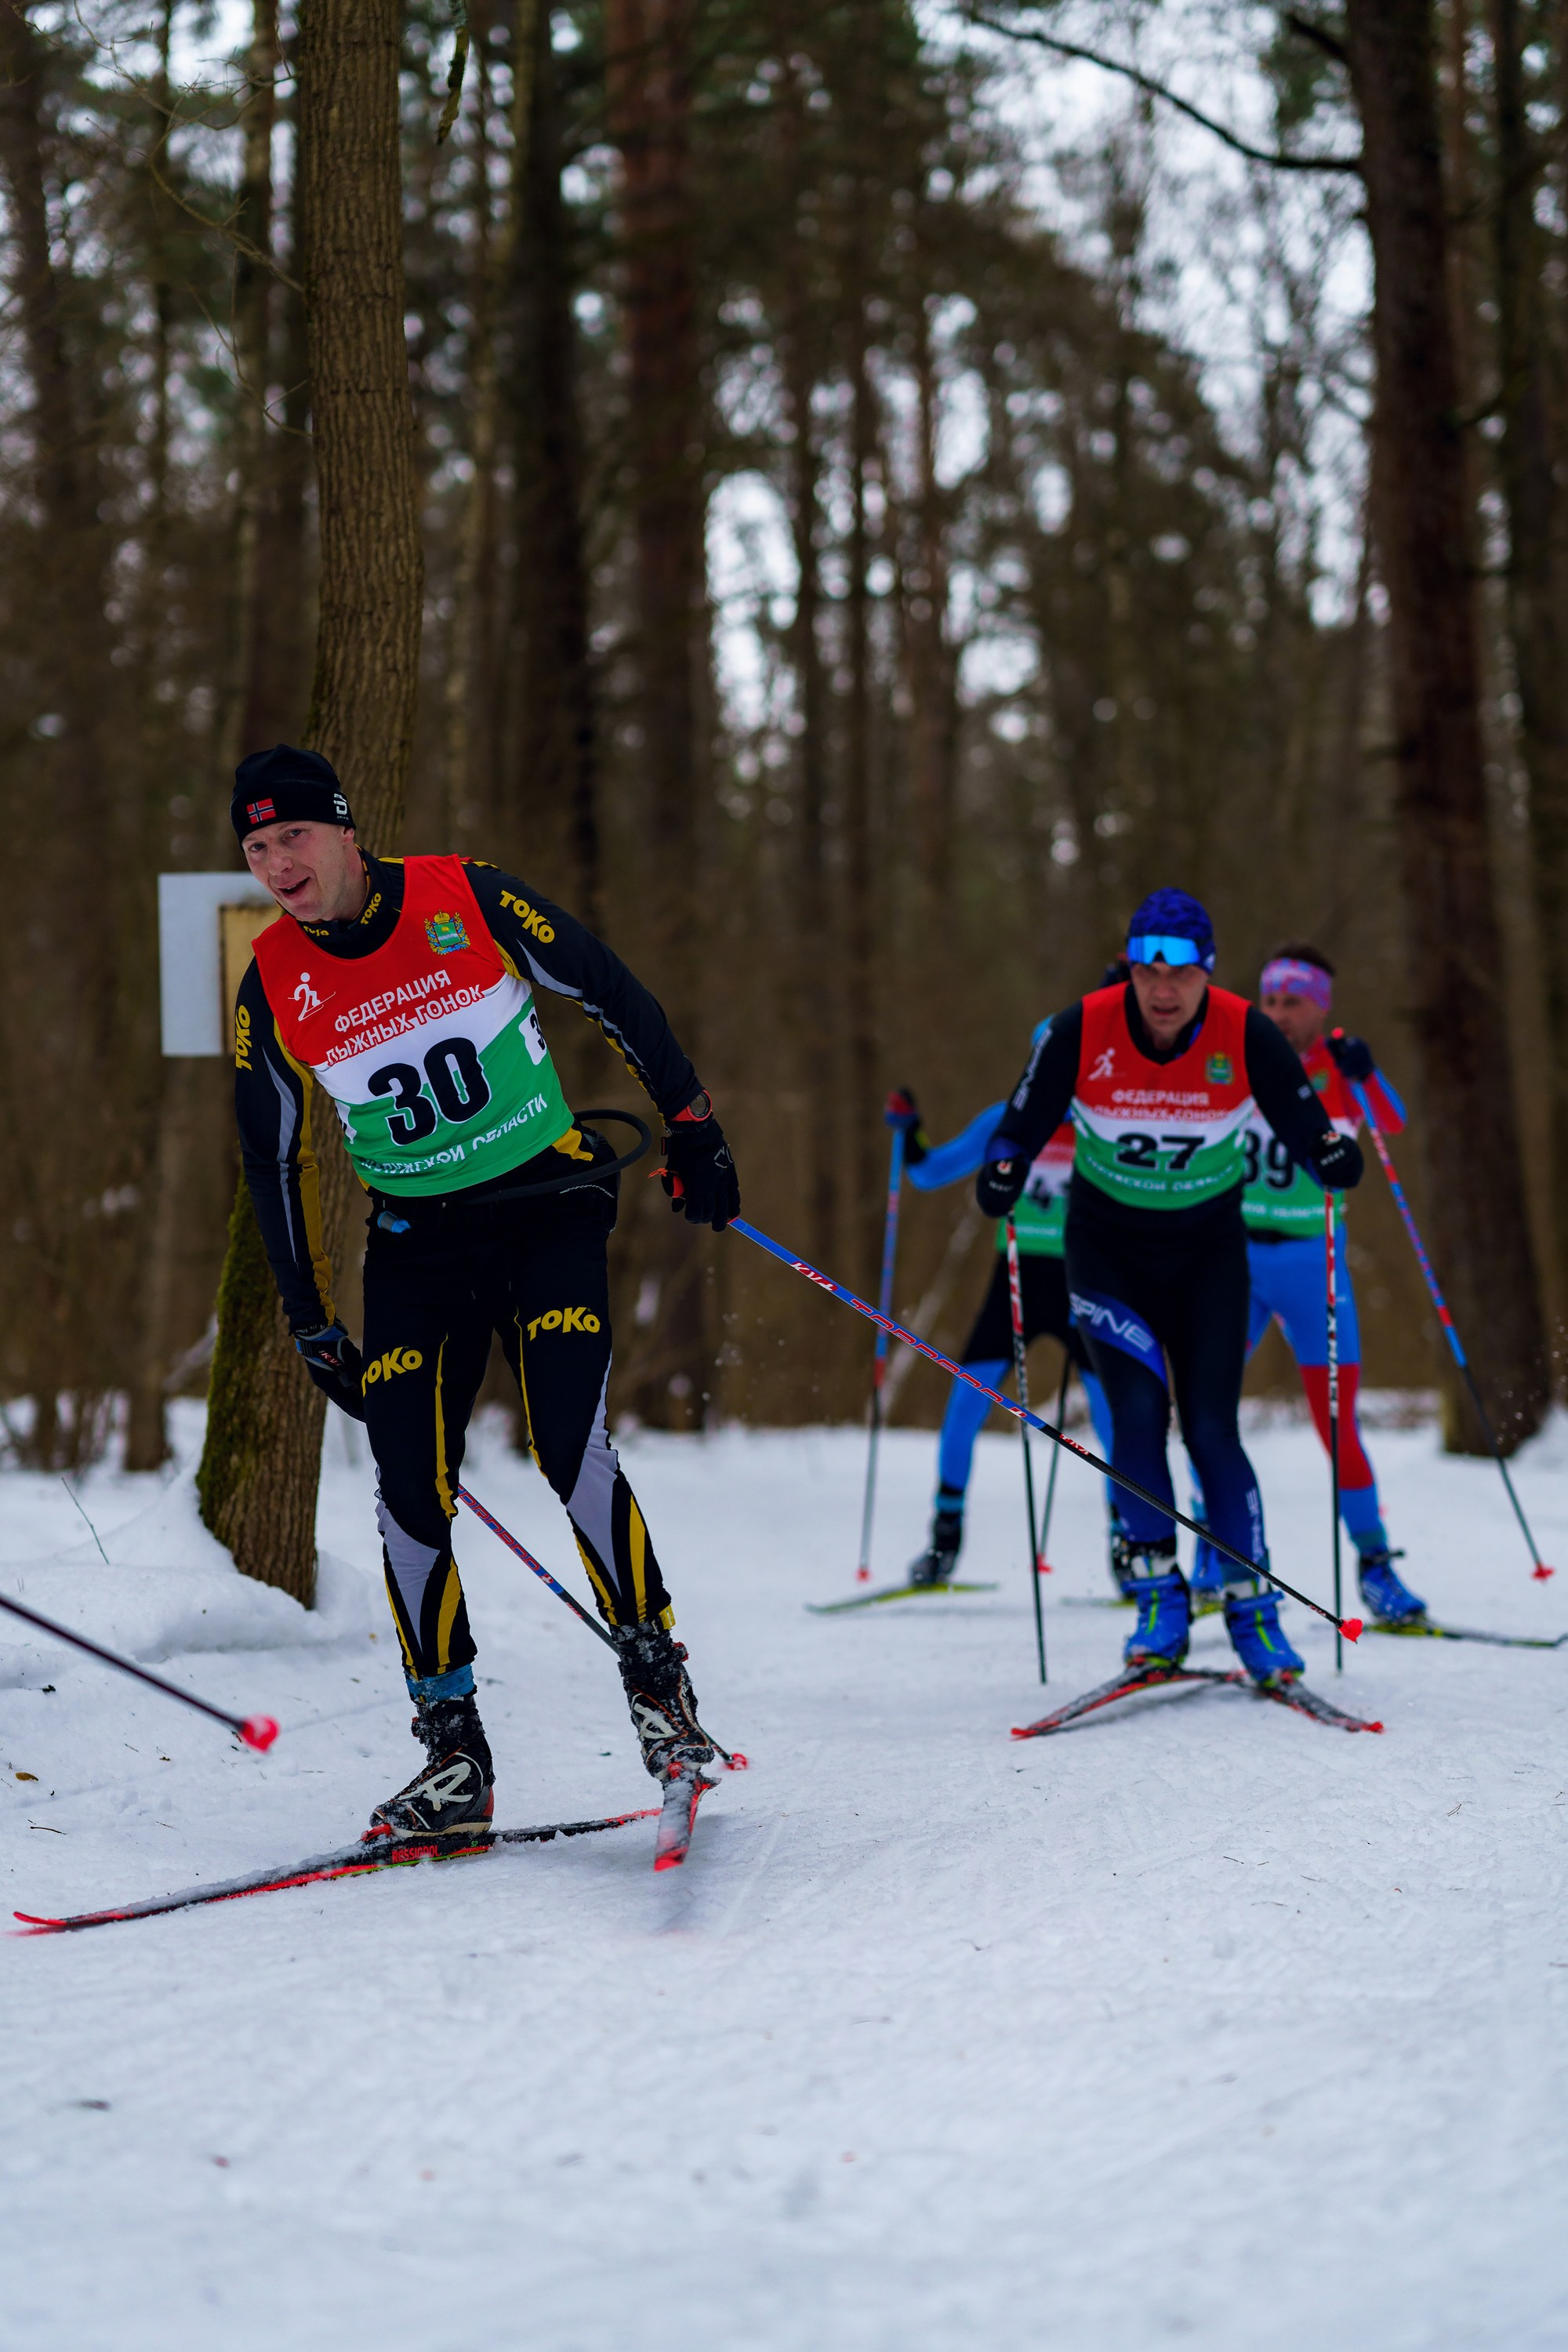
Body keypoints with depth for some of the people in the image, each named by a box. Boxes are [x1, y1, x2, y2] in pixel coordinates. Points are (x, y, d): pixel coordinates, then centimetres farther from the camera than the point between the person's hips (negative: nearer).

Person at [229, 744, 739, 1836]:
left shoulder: (467, 899, -10)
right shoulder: (273, 986, -2)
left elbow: (612, 993, 0)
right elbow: (276, 1161, 8)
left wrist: (692, 1127, 1)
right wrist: (312, 1323, 8)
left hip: (549, 1208, -3)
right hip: (416, 1244, 3)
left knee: (571, 1448, -20)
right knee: (409, 1492, -8)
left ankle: (659, 1684, -3)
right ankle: (454, 1754, 1)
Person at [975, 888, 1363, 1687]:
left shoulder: (1246, 1036, -16)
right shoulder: (1081, 1032, -17)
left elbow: (1304, 1125, -8)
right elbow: (1023, 1122, -7)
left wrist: (1334, 1155, -28)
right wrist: (1002, 1173, -25)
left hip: (1207, 1251, 0)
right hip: (1107, 1247, 0)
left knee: (1211, 1430, -6)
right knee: (1138, 1410, -16)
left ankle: (1252, 1607, 4)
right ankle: (1159, 1597, -4)